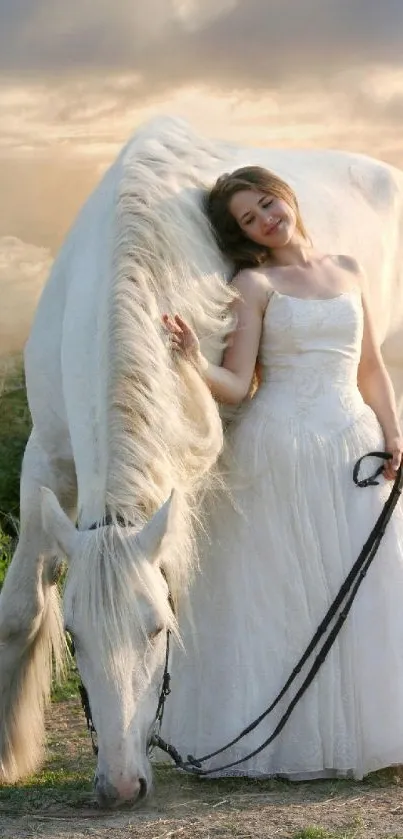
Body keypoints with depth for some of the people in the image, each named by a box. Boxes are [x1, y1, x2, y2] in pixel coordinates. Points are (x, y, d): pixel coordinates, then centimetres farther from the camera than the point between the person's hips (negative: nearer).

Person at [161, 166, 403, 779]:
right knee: (282, 590, -1)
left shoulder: (348, 271, 13)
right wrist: (195, 362, -26)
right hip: (279, 448, -4)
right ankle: (285, 738, 4)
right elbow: (237, 386, -7)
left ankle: (350, 728, 12)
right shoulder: (254, 284, 0)